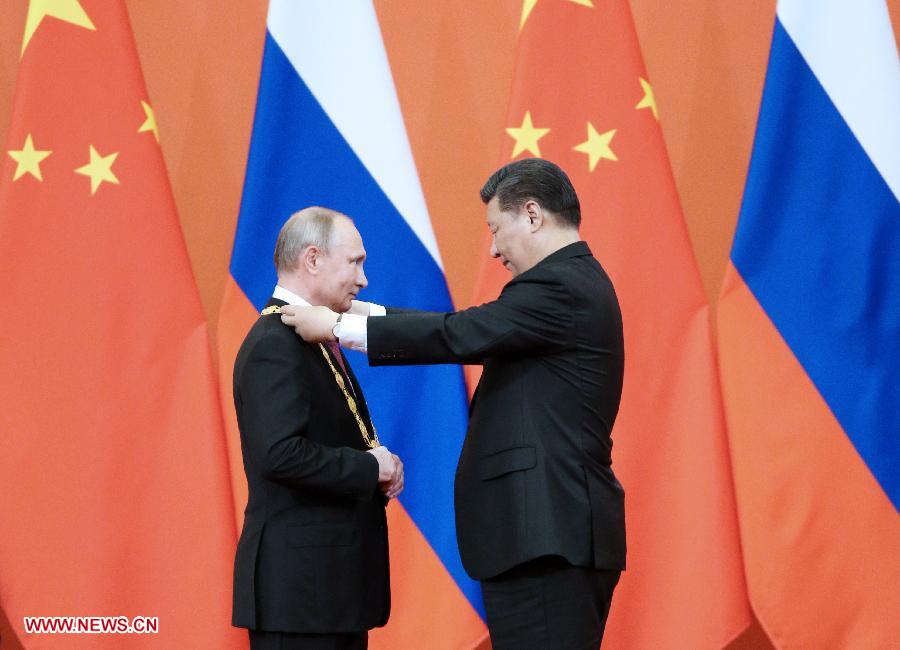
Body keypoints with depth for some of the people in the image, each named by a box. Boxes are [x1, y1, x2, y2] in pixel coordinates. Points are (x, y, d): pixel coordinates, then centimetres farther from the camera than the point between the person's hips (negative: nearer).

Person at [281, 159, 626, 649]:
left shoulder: (559, 284, -13)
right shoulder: (578, 282, 19)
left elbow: (461, 335, -17)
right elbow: (473, 333, 19)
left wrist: (338, 327, -8)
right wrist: (365, 314, 18)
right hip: (565, 534, 10)